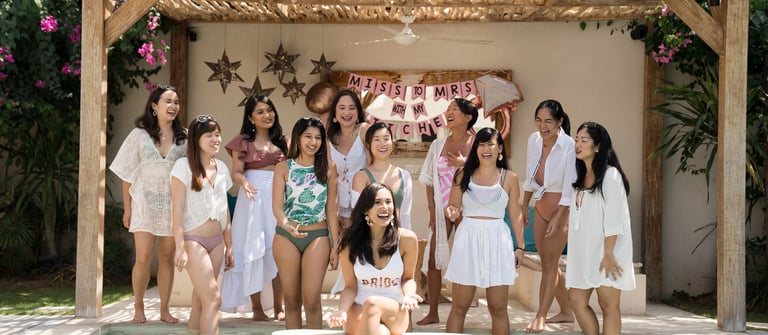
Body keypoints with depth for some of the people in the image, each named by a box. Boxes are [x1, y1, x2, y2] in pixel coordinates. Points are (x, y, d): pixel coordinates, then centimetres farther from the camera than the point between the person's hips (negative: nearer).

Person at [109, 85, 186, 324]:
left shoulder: (184, 137, 4)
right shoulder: (140, 134, 1)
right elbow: (127, 174, 3)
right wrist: (127, 208, 0)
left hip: (173, 205, 2)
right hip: (145, 203, -1)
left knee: (167, 258, 7)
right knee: (143, 259, -7)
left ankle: (164, 309, 16)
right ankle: (138, 308, 11)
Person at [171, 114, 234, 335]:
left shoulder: (221, 167, 10)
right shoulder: (184, 165, -7)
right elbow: (178, 209, -11)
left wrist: (229, 245, 14)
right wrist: (180, 247, -17)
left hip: (217, 241, 6)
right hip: (194, 240, -6)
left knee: (200, 300, 9)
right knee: (213, 299, -12)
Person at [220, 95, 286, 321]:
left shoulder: (282, 141, 13)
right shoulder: (243, 142, 3)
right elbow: (236, 172, -2)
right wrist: (244, 182, -23)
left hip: (279, 197, 3)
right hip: (254, 197, -3)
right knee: (253, 251, -1)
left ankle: (278, 307, 8)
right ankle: (257, 307, 6)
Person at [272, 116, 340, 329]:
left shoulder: (328, 168, 3)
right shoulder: (283, 168, 1)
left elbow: (332, 209, 4)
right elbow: (277, 205, -8)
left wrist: (335, 244, 1)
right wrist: (286, 225, -30)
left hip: (318, 237, 0)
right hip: (287, 237, 1)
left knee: (311, 299, -7)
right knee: (292, 299, 8)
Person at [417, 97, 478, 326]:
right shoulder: (438, 144, 8)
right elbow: (429, 180, 9)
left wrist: (465, 164, -16)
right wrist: (432, 208, 1)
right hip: (441, 209, 4)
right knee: (433, 259, 3)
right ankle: (433, 313, 12)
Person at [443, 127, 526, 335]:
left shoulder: (509, 178, 4)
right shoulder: (463, 175, 4)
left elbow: (515, 214, 7)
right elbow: (452, 208, 6)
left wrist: (520, 246, 5)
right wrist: (451, 213, -17)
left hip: (497, 241, 0)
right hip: (468, 240, 0)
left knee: (498, 308, 5)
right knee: (459, 307, 4)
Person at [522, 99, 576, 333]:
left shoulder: (569, 146, -22)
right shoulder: (534, 140, -3)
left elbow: (569, 187, -20)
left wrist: (557, 218, -22)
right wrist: (524, 207, 12)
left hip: (562, 209, -7)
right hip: (540, 208, 7)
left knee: (549, 264, -4)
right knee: (548, 263, 14)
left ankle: (540, 316, 3)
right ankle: (566, 311, 28)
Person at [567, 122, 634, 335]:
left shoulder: (610, 175, -9)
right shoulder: (581, 177, 14)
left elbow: (613, 218, -14)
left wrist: (609, 254, -18)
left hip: (605, 251, -8)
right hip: (584, 251, 8)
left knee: (609, 305, -2)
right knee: (576, 299, 3)